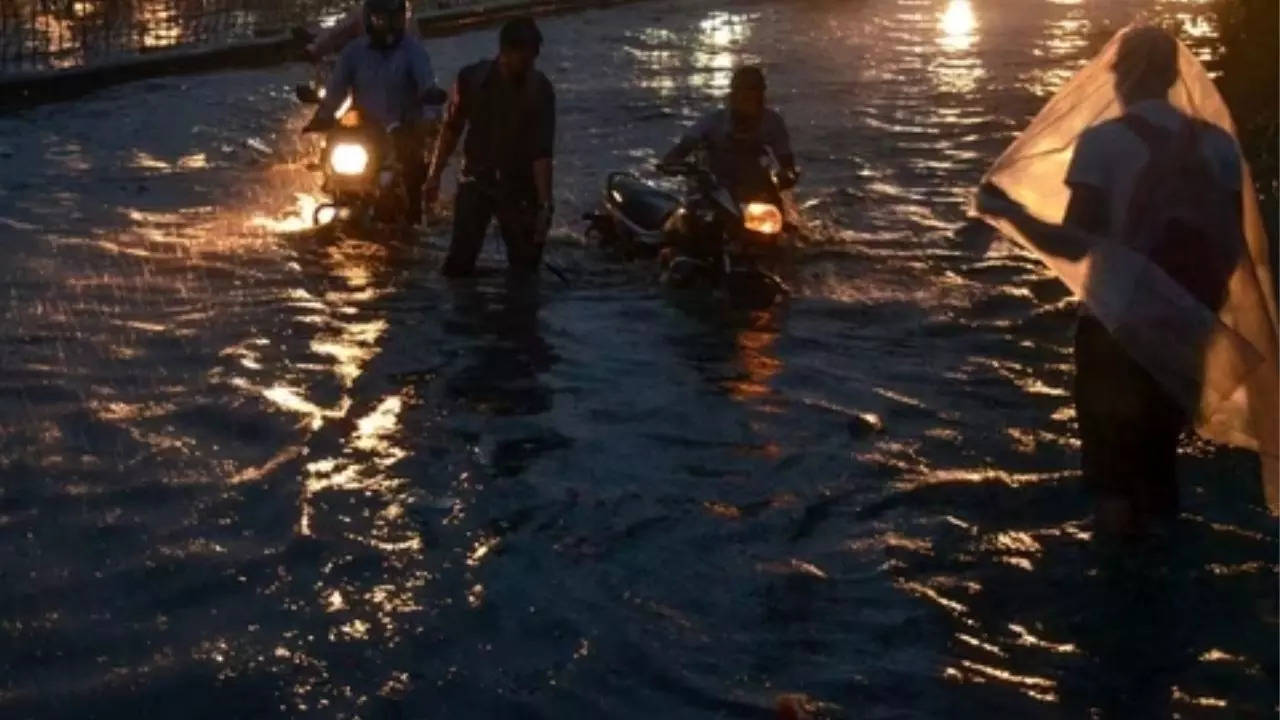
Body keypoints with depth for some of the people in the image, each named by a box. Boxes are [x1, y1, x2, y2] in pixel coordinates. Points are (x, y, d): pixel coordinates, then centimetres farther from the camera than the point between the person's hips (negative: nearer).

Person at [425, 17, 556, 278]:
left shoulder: (540, 89, -13)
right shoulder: (471, 78, -9)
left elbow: (542, 152, -17)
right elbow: (451, 129, 4)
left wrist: (545, 203, -22)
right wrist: (435, 175, 5)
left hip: (520, 187, 0)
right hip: (475, 181, 1)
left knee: (525, 268, 0)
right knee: (459, 262, -9)